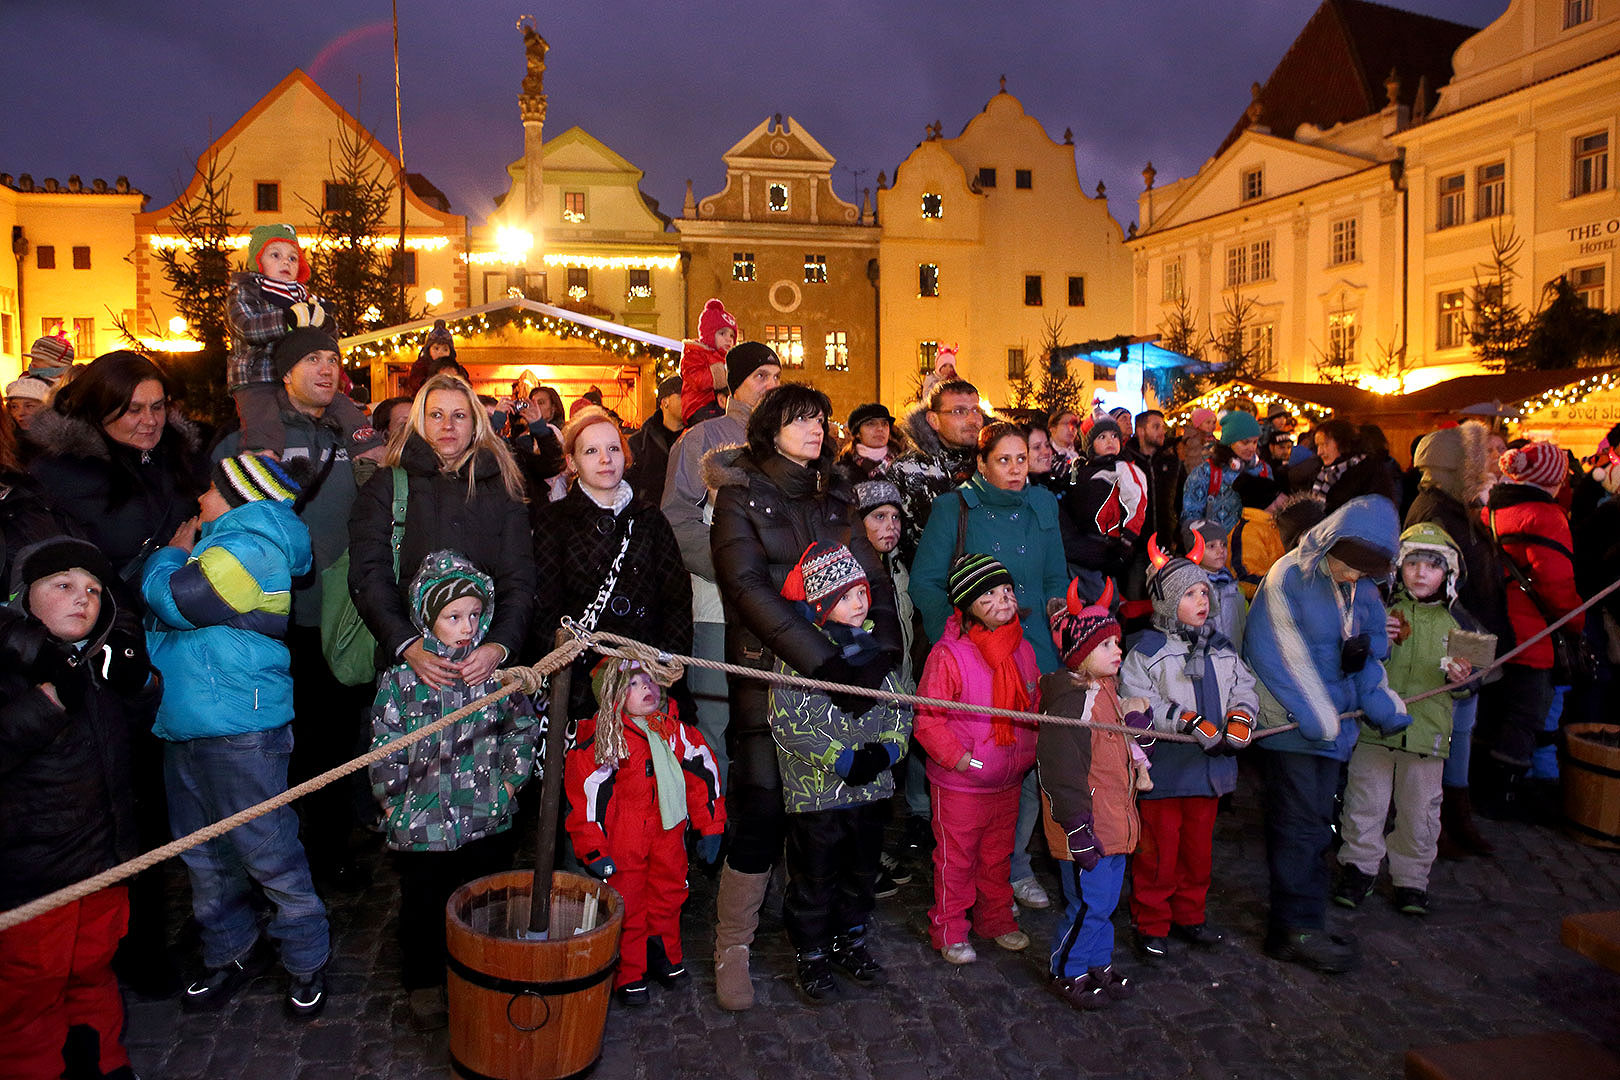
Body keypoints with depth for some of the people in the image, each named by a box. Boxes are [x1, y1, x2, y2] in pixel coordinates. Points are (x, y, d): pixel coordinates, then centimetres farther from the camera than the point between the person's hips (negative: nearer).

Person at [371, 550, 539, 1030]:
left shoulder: (495, 669, -3)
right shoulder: (403, 675, -8)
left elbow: (523, 728, 7)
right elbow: (384, 746, -4)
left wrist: (509, 781, 3)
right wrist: (395, 802, -5)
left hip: (488, 818, 2)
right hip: (421, 822, -1)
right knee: (423, 906, 14)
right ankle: (424, 985, 35)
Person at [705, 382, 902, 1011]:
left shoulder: (834, 500, 14)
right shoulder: (741, 497, -1)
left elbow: (874, 577, 7)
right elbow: (750, 588, -14)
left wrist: (882, 652, -11)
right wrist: (822, 661, -23)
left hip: (838, 671, 5)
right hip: (769, 673, -4)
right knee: (762, 812, -7)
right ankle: (731, 948, 10)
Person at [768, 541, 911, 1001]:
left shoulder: (873, 646, 5)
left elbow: (901, 706, 9)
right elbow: (788, 722, -18)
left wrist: (886, 750, -9)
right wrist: (844, 760, -21)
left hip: (872, 789, 6)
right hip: (816, 791, -5)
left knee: (862, 872, 20)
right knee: (814, 880, 8)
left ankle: (851, 940, 40)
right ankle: (811, 956, 26)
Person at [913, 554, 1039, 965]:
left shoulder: (1022, 650, 2)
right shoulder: (948, 654, -20)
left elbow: (1035, 706, 16)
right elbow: (927, 719, -19)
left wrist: (1032, 749, 8)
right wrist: (958, 757, -21)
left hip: (1008, 781, 6)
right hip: (959, 785, -6)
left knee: (998, 854, 21)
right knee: (955, 858, 8)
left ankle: (997, 920, 39)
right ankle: (950, 932, 25)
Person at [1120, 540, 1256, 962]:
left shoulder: (1222, 647, 11)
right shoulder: (1146, 650, -10)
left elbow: (1243, 688, 14)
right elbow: (1138, 702, -17)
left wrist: (1239, 717, -7)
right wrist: (1188, 721, -23)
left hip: (1210, 767, 6)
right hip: (1163, 768, -6)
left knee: (1198, 847, 17)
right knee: (1158, 850, 3)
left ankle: (1190, 915, 34)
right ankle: (1151, 924, 17)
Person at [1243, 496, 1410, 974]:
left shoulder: (1364, 590, 9)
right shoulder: (1289, 578, -13)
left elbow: (1369, 657, 16)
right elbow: (1283, 657, -15)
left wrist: (1386, 707, 2)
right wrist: (1317, 716, -16)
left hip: (1331, 723, 7)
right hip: (1290, 722, -7)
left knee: (1315, 823, 11)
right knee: (1300, 823, -4)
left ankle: (1304, 924, 20)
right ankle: (1295, 930, 5)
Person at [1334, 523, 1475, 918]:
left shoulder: (1456, 623, 6)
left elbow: (1468, 687, 12)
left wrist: (1461, 679, -11)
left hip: (1427, 732, 1)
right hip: (1374, 726, -1)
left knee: (1419, 811, 9)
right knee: (1365, 803, 5)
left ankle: (1411, 879, 25)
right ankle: (1358, 869, 21)